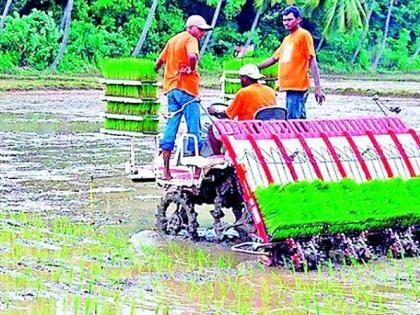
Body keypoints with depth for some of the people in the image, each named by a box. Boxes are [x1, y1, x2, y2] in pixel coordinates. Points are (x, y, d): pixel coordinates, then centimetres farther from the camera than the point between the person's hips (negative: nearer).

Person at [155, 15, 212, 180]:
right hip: (186, 88, -8)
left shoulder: (172, 40, 18)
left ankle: (166, 171, 3)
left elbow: (159, 62, 22)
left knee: (170, 128, 6)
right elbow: (192, 56, -28)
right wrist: (191, 69, -11)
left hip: (171, 87, 8)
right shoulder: (190, 39, -7)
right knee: (194, 129, -3)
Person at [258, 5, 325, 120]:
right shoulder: (287, 39, 21)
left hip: (298, 87, -8)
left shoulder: (304, 35, -3)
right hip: (290, 87, 8)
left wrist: (318, 88, -15)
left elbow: (312, 62, -9)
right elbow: (273, 59, 29)